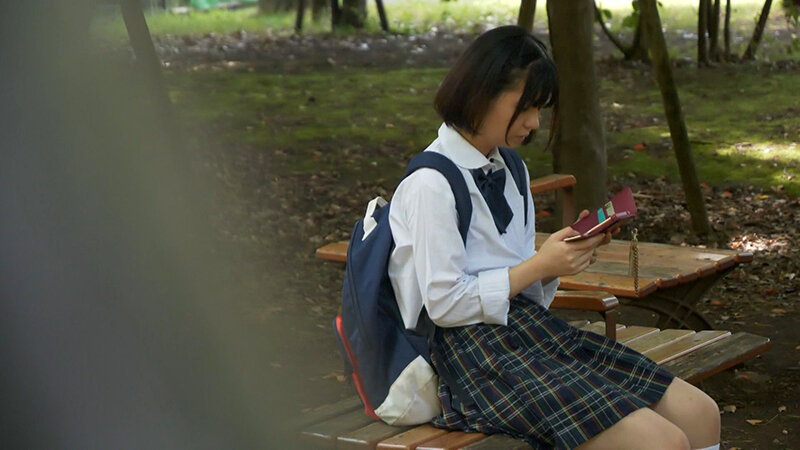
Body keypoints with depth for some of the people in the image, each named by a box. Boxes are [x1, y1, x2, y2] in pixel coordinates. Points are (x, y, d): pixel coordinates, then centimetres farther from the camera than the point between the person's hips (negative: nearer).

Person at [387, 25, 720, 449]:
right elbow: (444, 303, -15)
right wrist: (539, 265, -13)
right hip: (476, 350, -9)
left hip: (533, 327, 9)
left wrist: (564, 257, -2)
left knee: (700, 414, -2)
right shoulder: (431, 184, -10)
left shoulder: (508, 169, 16)